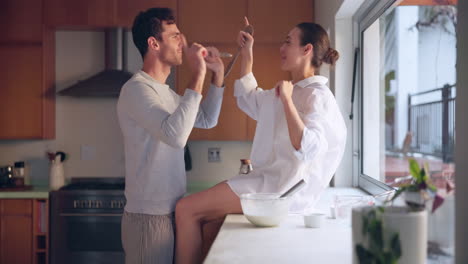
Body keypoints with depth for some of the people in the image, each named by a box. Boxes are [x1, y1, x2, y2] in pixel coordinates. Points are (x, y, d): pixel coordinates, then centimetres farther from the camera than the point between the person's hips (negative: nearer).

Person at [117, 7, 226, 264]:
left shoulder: (166, 92, 14)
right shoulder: (137, 88, -16)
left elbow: (207, 120, 26)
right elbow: (176, 135, -30)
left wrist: (218, 74, 15)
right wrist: (197, 76, -25)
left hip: (170, 212, 9)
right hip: (149, 216, -9)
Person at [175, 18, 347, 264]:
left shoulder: (317, 96, -12)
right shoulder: (290, 90, 17)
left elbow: (308, 148, -27)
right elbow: (248, 99, 33)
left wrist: (287, 100, -26)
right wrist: (247, 53, 30)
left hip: (281, 187, -10)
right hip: (268, 180, 10)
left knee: (186, 209, -13)